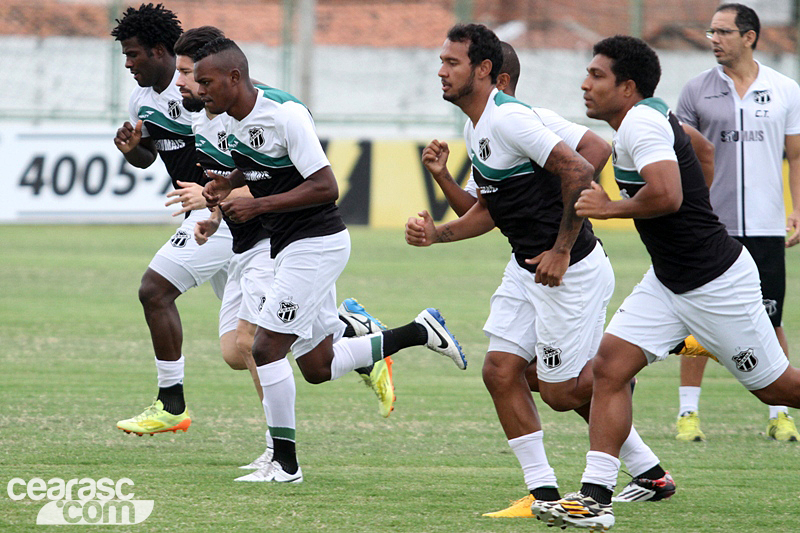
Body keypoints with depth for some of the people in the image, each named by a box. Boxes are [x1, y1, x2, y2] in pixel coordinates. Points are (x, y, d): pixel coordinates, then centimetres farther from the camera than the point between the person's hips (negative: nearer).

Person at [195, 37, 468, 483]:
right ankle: (421, 333, 22)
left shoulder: (285, 113, -20)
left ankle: (285, 462, -2)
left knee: (266, 348, -12)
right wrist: (228, 182, 4)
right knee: (318, 367, 11)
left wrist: (257, 206, -23)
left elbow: (326, 187, -22)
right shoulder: (232, 118, 6)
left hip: (317, 242, -10)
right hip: (290, 246, 10)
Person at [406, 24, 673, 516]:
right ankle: (543, 491, 7)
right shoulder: (476, 128, 12)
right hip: (527, 268, 10)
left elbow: (579, 172, -26)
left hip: (571, 269, -10)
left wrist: (561, 251, -24)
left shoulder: (508, 118, -20)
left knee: (562, 391, -3)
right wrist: (437, 234, 6)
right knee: (501, 370, 2)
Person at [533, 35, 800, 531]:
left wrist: (609, 208, -21)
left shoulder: (641, 123, -22)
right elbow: (703, 151, 25)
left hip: (716, 281, -10)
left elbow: (666, 196, -36)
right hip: (669, 281, 10)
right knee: (610, 365, -4)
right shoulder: (656, 114, 7)